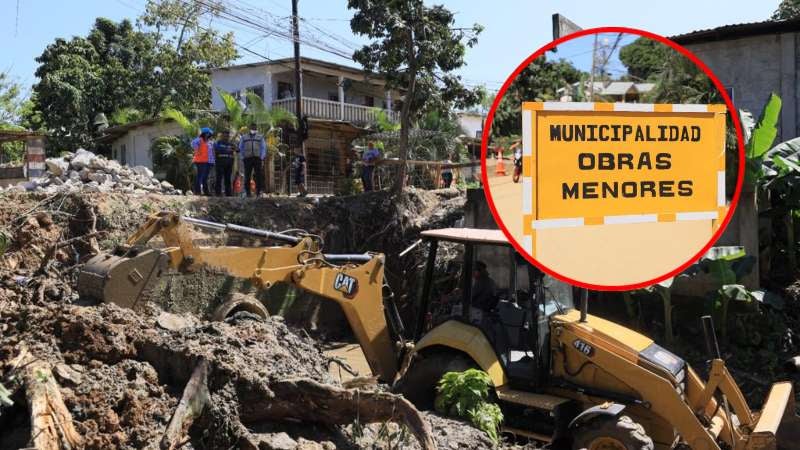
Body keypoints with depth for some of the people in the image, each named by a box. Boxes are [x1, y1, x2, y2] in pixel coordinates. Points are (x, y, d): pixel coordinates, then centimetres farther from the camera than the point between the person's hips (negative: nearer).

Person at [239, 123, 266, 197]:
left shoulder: (260, 137, 13)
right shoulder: (244, 137, 16)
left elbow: (263, 148, 9)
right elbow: (240, 148, 16)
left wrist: (262, 158, -2)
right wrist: (241, 159, 5)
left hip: (257, 158, -1)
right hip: (247, 158, 1)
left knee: (258, 176, -5)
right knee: (247, 176, -1)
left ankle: (258, 192, -2)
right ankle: (247, 192, 3)